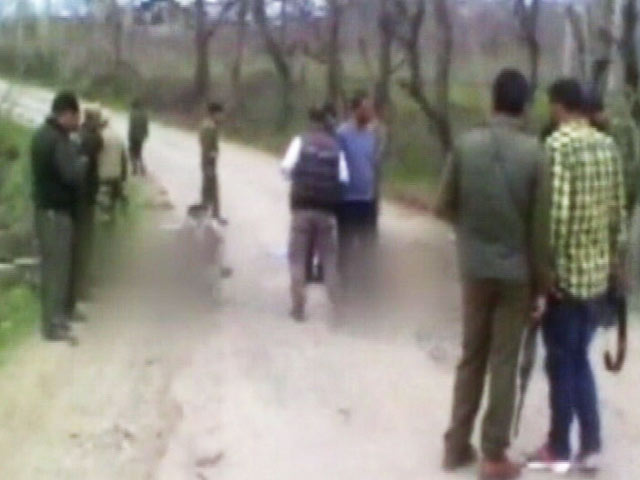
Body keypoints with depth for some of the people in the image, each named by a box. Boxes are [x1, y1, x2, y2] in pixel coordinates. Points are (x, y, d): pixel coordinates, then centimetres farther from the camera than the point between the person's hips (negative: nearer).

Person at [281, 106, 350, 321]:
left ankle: (298, 308, 2)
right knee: (330, 259, 10)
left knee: (298, 258, 5)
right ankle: (337, 305, 7)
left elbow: (287, 167, -11)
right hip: (327, 209, 2)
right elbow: (344, 177, -4)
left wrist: (297, 178, 10)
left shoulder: (301, 141, 0)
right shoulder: (336, 146, 5)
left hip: (302, 206, -2)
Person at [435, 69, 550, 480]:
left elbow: (444, 207, 1)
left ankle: (458, 444, 21)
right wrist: (541, 284, -2)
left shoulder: (465, 145, -5)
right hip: (517, 271, -3)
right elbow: (541, 226, -10)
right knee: (504, 363, 5)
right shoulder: (535, 153, -11)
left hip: (475, 268, 3)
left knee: (472, 357, 15)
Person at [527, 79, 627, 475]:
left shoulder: (558, 145, -14)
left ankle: (559, 450, 14)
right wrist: (616, 261, 19)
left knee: (561, 363, 4)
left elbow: (556, 213, -20)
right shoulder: (609, 146, 7)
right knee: (580, 359, 16)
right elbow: (619, 212, 10)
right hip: (598, 272, 7)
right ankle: (591, 446, 17)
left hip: (566, 272, -6)